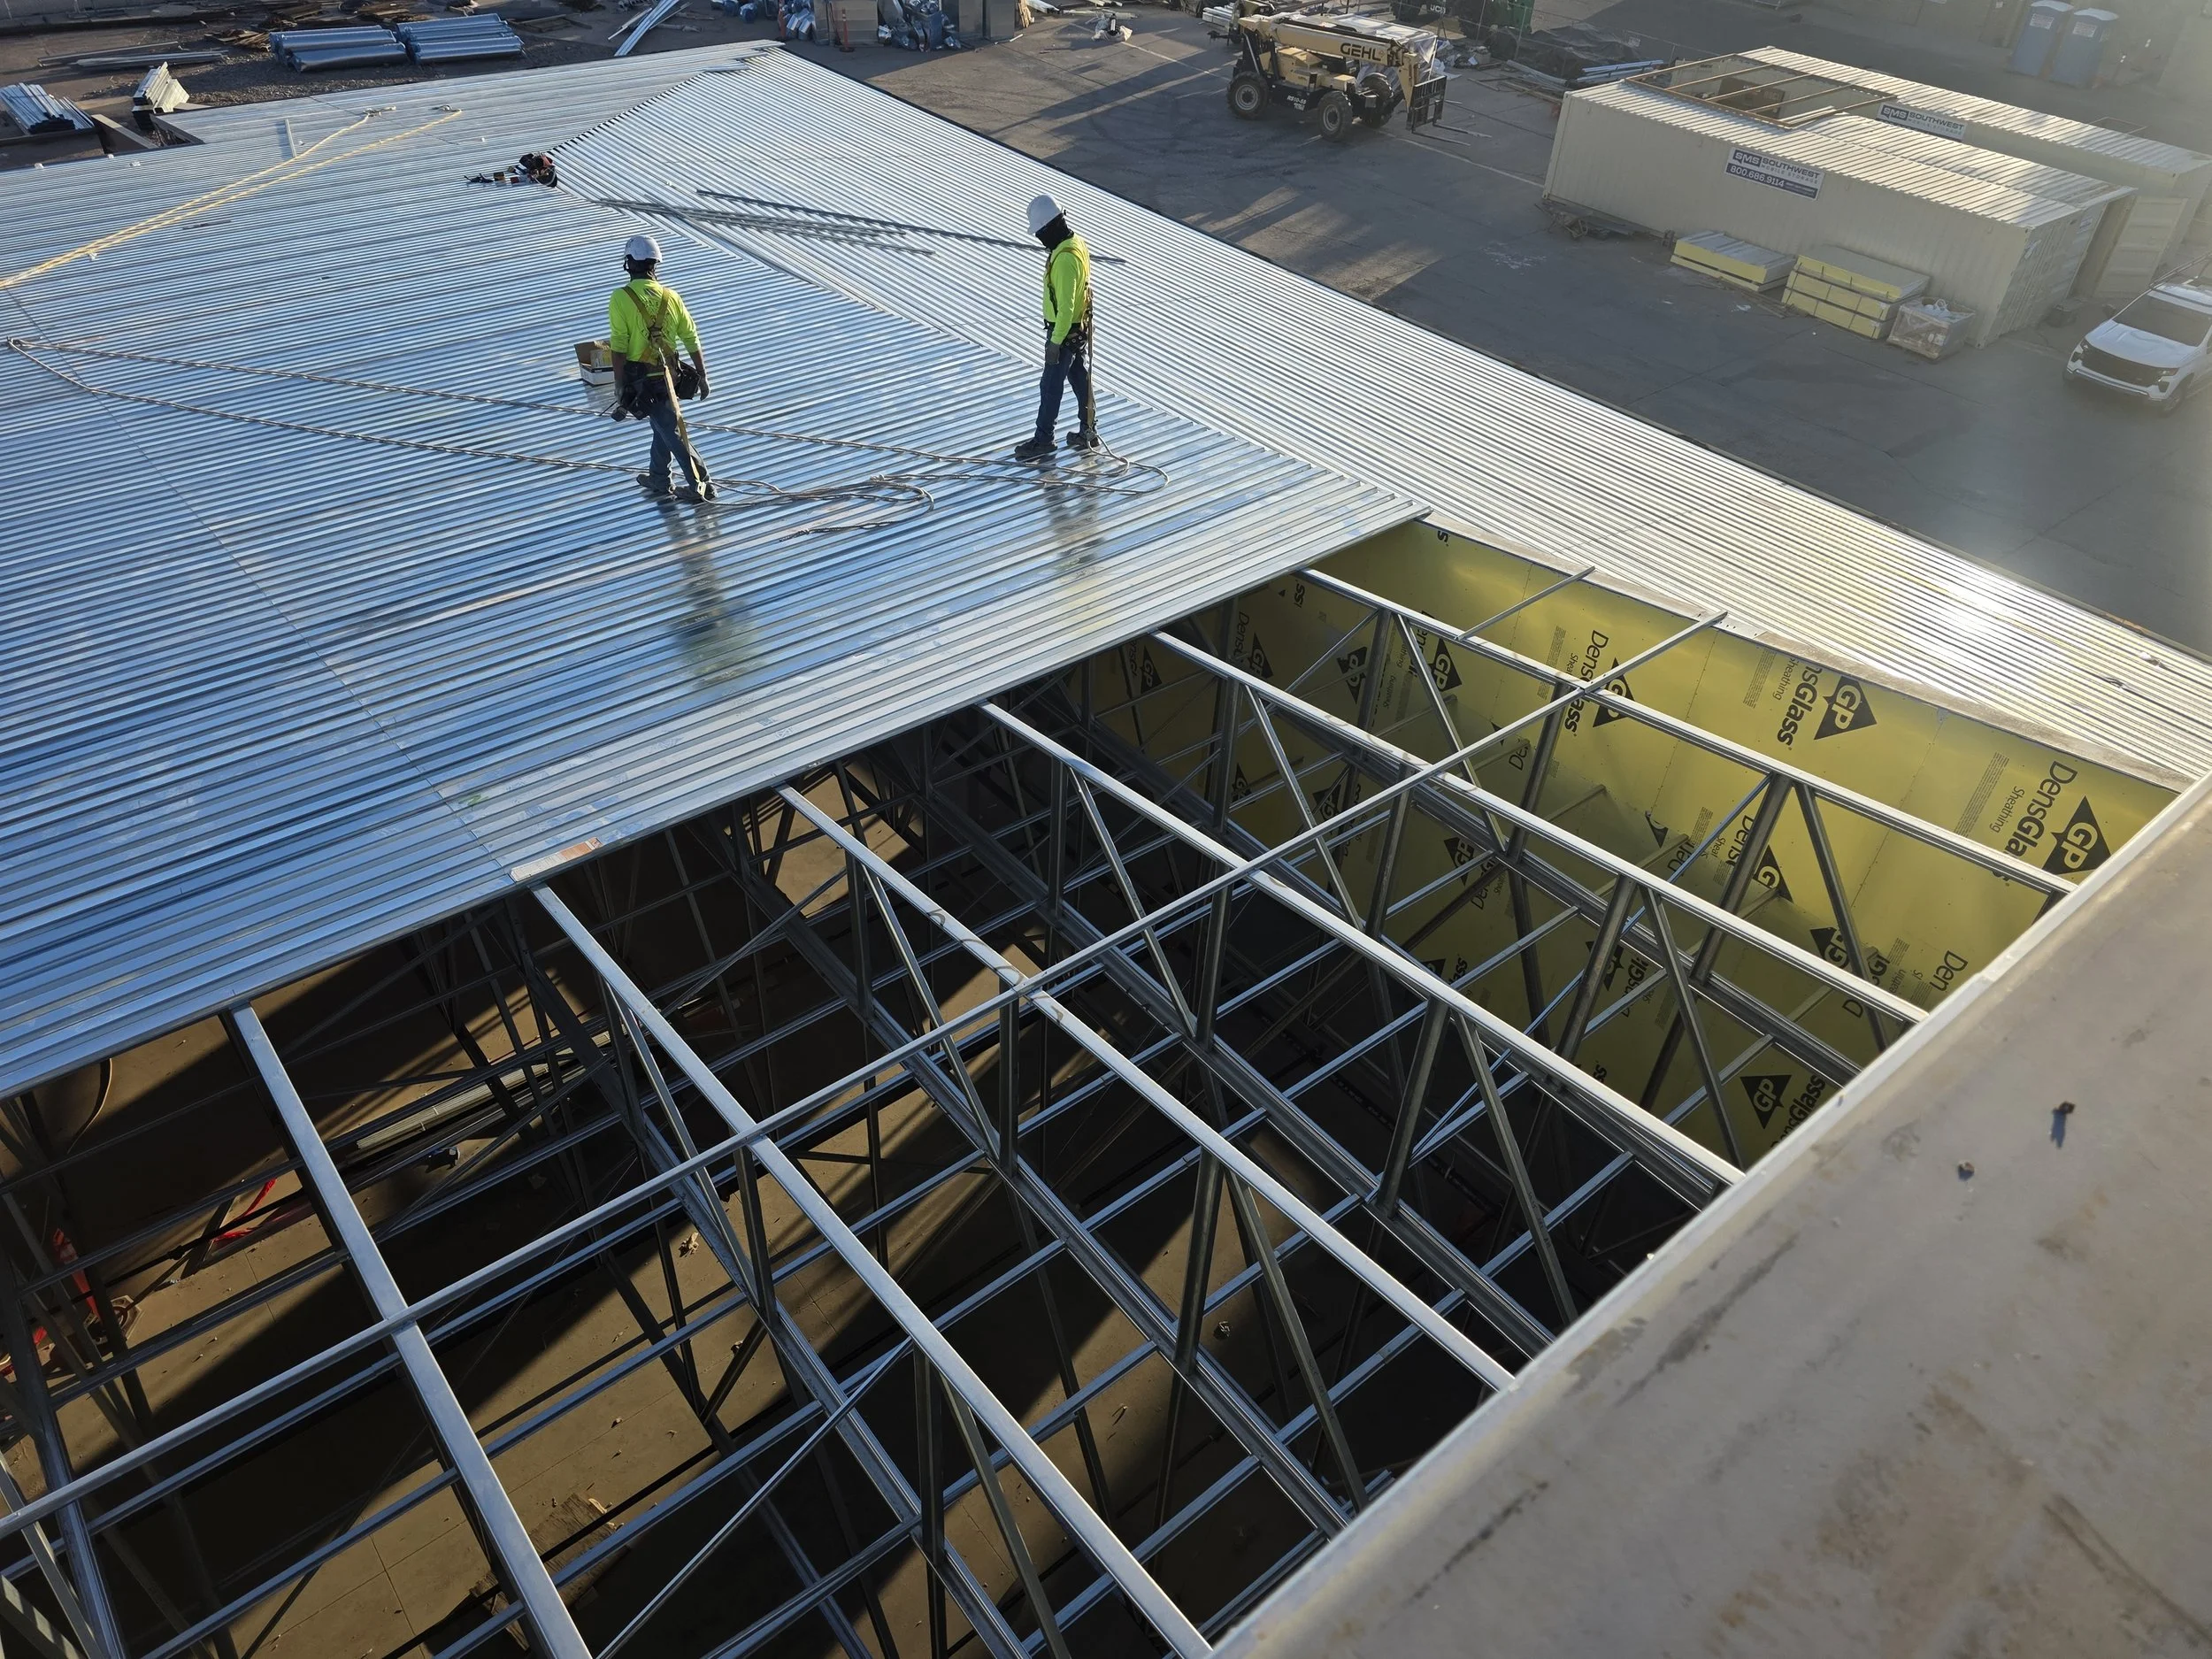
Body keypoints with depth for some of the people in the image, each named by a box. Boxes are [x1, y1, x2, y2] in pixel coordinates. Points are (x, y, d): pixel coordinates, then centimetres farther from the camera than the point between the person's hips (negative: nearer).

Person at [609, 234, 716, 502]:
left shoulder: (621, 298, -14)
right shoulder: (671, 296, -2)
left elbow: (619, 349, -15)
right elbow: (692, 340, 3)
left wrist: (620, 387, -9)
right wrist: (702, 376, 12)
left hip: (641, 380, -5)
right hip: (668, 374, 5)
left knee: (672, 431, 2)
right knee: (663, 424, 23)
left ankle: (700, 485, 4)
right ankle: (658, 478, 37)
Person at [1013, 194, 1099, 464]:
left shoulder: (1064, 259, -28)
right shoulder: (1077, 243, 3)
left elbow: (1065, 306, -27)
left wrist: (1055, 342, -22)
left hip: (1066, 332, -10)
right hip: (1081, 327, 10)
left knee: (1050, 386, 1)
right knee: (1080, 378, 19)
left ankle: (1042, 441, 10)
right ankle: (1088, 432, 29)